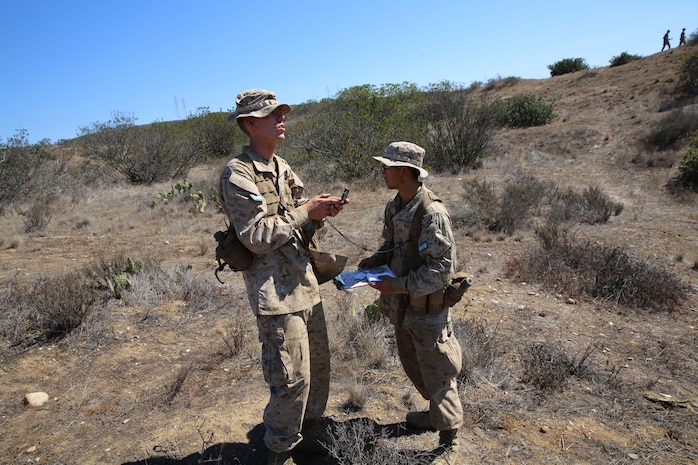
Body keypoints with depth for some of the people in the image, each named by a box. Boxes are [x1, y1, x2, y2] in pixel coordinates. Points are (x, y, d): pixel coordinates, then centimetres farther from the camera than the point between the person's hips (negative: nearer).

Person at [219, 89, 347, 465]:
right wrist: (305, 211, -17)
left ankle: (311, 428, 41)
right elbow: (256, 235, -20)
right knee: (292, 379, -1)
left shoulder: (281, 167, 13)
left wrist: (320, 212, -6)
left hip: (306, 282, 8)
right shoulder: (237, 174, -12)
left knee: (318, 364, 17)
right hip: (276, 291, -8)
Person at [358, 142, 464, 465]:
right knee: (413, 366, 24)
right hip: (401, 308, 9)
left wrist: (401, 285, -25)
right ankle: (436, 413, 47)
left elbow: (443, 267, -23)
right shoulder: (394, 207, 3)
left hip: (427, 310, -8)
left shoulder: (432, 212, -23)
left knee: (437, 375, 6)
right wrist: (376, 259, -1)